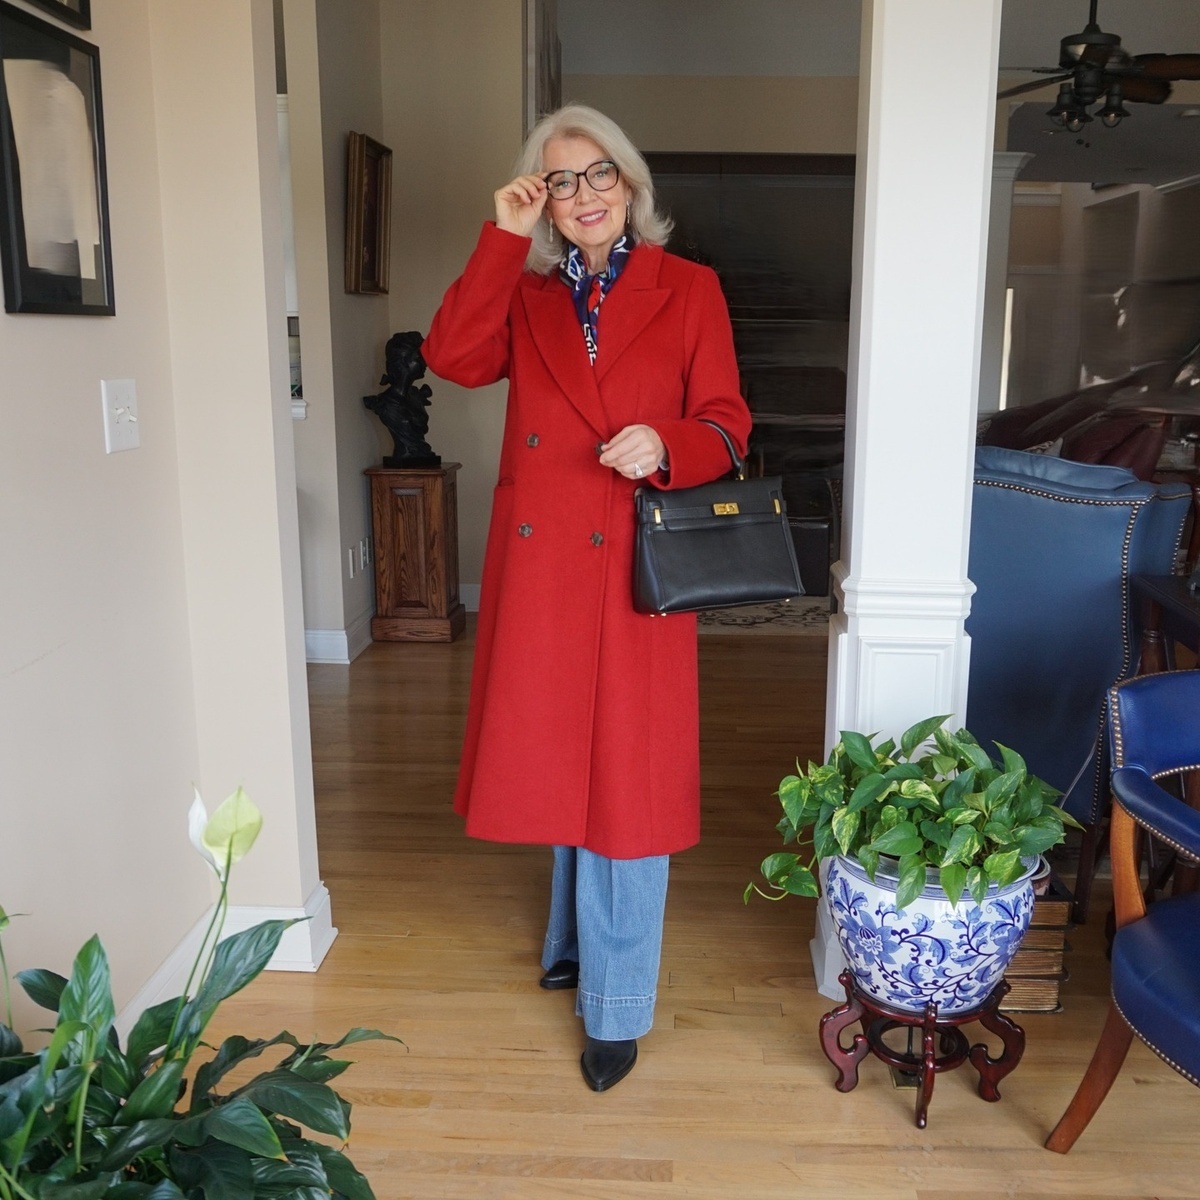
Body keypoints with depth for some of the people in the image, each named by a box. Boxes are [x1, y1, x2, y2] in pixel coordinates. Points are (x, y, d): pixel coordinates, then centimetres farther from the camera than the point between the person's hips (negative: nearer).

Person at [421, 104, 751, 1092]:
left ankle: (617, 1007, 18)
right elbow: (452, 357, -8)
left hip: (632, 565, -3)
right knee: (561, 761, 18)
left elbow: (726, 425, -2)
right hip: (538, 564, 4)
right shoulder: (526, 291, 10)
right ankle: (581, 936, 43)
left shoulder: (688, 290, 2)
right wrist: (504, 237, -9)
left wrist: (664, 445, -22)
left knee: (626, 777, 2)